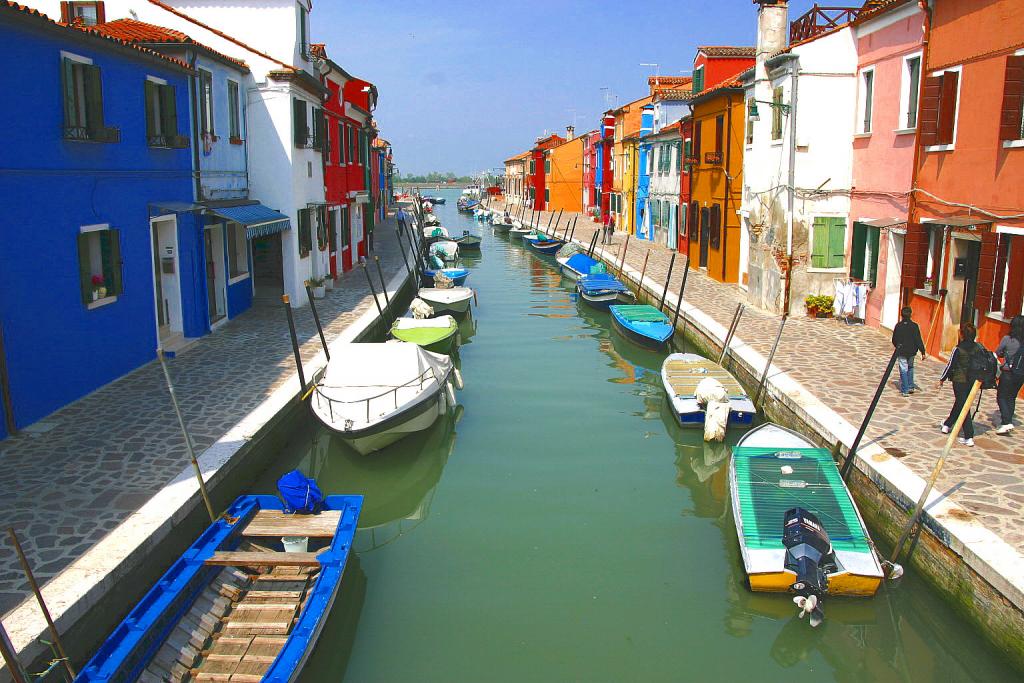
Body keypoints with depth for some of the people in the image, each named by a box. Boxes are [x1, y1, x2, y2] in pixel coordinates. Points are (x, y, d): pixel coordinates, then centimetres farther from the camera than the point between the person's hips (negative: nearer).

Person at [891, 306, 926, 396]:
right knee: (910, 368, 22)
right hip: (912, 352, 2)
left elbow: (894, 340, 1)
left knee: (903, 370, 1)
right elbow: (918, 340, -9)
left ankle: (905, 390, -2)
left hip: (901, 352, -1)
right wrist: (922, 352, -5)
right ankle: (911, 386, 25)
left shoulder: (898, 326, -7)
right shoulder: (914, 326, -8)